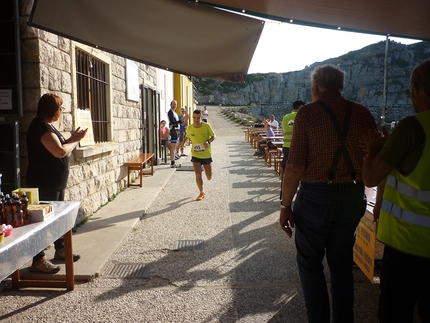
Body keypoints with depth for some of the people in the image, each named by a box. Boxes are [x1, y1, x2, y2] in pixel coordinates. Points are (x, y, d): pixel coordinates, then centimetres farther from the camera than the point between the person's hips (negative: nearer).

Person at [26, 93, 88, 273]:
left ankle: (60, 250, 31)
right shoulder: (41, 127, -19)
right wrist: (75, 140, -11)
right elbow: (60, 152, -26)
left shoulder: (47, 126, 13)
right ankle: (38, 260, 6)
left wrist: (73, 139, 4)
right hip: (44, 183, -11)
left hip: (54, 181, 11)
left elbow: (59, 149, 16)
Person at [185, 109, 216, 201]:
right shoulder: (189, 128, -5)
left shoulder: (207, 126, -13)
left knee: (209, 177, 5)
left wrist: (208, 141, -23)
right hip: (195, 155, 1)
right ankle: (201, 193, 13)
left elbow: (213, 136, -4)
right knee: (198, 175, -6)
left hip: (207, 154, -1)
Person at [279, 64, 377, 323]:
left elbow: (295, 167, -15)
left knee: (310, 262, 14)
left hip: (316, 197, -4)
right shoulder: (363, 114, 1)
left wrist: (285, 206, -7)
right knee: (342, 261, 20)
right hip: (354, 197, 4)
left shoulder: (308, 113, -10)